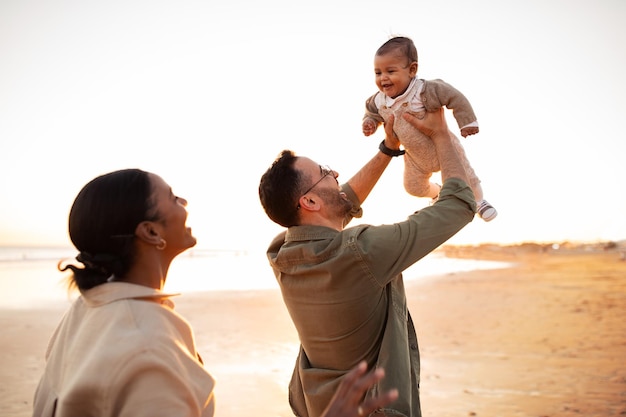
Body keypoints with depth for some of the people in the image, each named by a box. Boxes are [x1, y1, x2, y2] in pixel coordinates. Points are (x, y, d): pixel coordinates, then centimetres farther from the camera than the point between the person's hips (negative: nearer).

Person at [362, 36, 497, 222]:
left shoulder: (424, 91, -36)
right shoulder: (380, 101, -17)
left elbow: (455, 98, -31)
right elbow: (372, 111, 6)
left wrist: (467, 122, -28)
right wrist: (370, 122, -14)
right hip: (416, 158, 5)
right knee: (413, 187, 21)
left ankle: (479, 202, 42)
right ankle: (437, 194, 55)